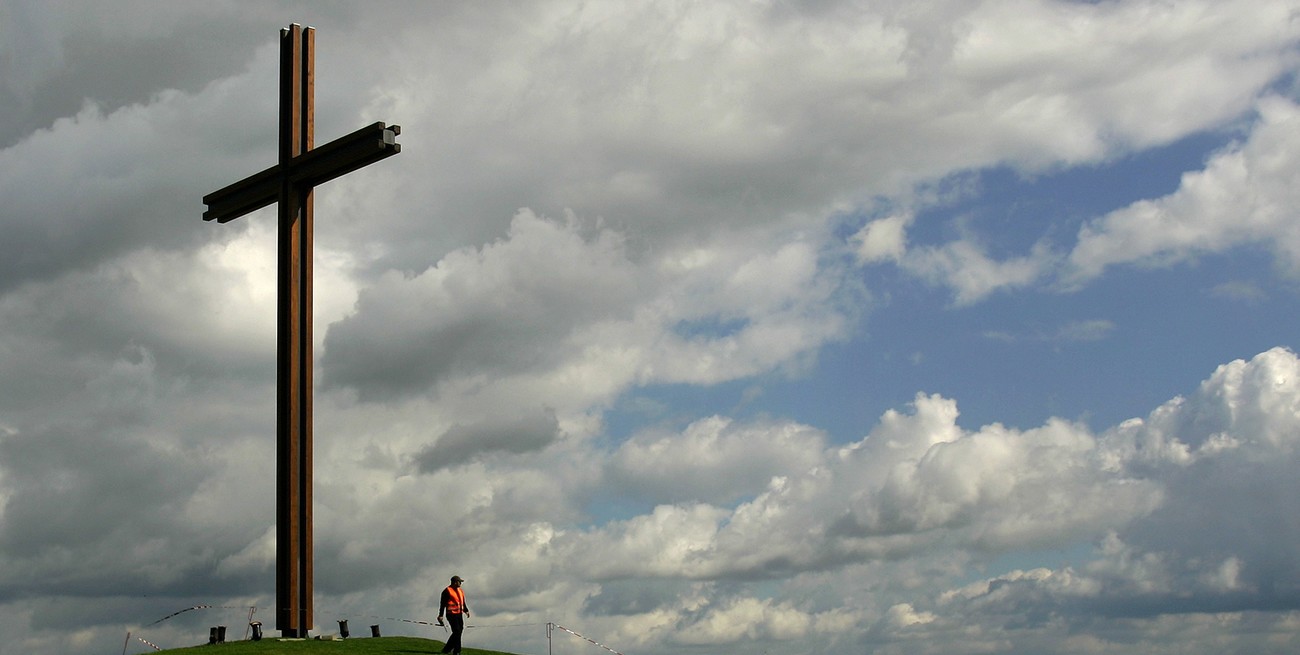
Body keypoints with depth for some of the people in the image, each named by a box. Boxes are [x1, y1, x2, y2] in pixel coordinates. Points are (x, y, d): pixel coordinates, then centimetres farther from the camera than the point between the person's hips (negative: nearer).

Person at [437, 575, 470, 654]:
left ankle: (447, 649, 20)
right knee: (457, 631, -13)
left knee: (459, 631, 8)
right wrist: (440, 615, -11)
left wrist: (466, 610, 10)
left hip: (459, 614, 8)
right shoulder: (447, 591, -7)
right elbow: (442, 604, -7)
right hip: (451, 614, -8)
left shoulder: (460, 591, 17)